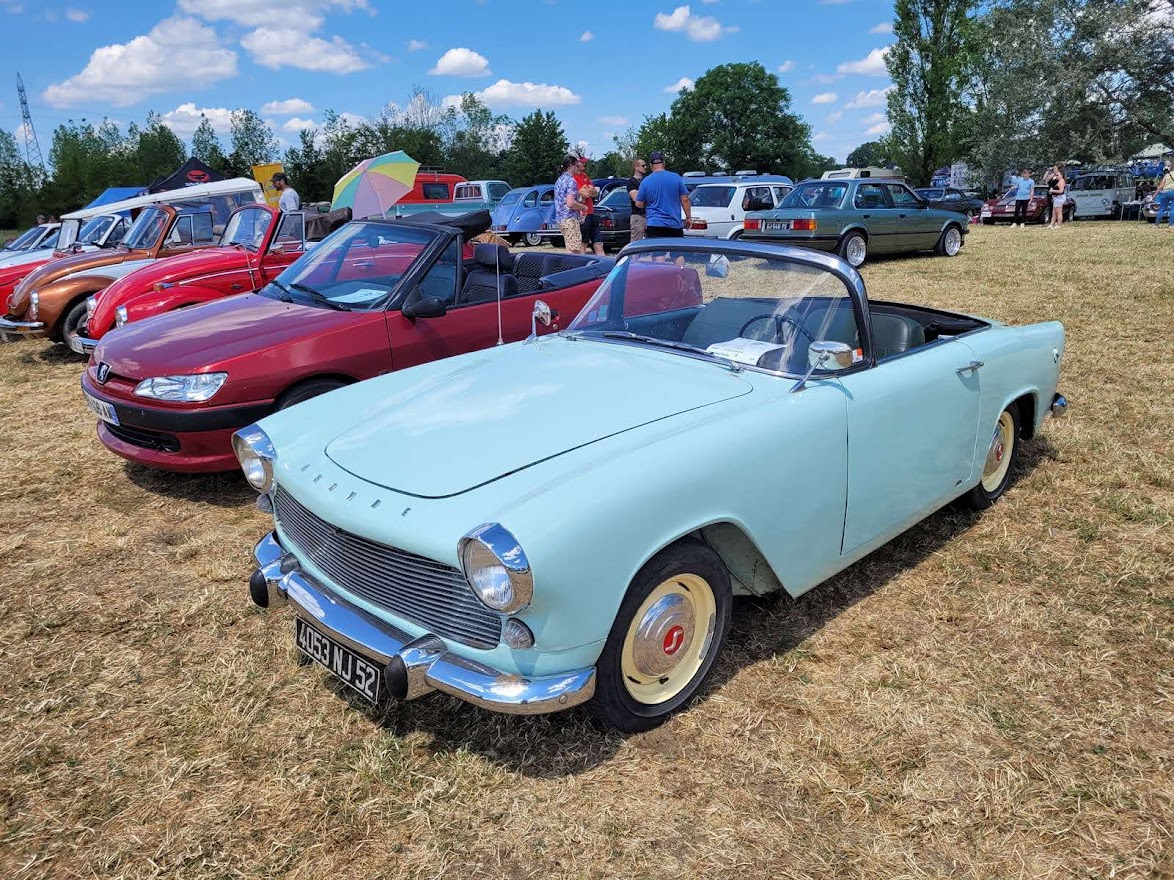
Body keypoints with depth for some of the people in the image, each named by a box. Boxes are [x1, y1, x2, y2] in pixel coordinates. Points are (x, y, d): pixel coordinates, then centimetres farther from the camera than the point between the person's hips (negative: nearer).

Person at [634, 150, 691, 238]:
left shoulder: (645, 181, -1)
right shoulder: (676, 177, 0)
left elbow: (639, 204, 4)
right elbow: (685, 200, -1)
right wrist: (688, 217, 10)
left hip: (654, 225, 0)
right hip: (674, 225, 1)